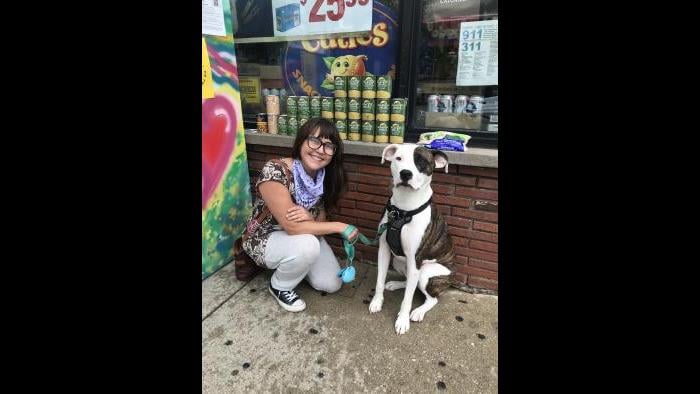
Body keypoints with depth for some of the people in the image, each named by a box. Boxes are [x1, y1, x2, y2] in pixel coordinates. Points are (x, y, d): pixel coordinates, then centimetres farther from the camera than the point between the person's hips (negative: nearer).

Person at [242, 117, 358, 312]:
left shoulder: (324, 177, -11)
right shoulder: (275, 171, -32)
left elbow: (321, 220, -5)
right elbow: (292, 226, -33)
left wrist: (309, 217, -30)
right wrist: (340, 226, -28)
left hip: (304, 238, 6)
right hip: (264, 239, -5)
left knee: (332, 284, -4)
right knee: (307, 245, -35)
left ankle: (292, 266, 23)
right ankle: (280, 286, -2)